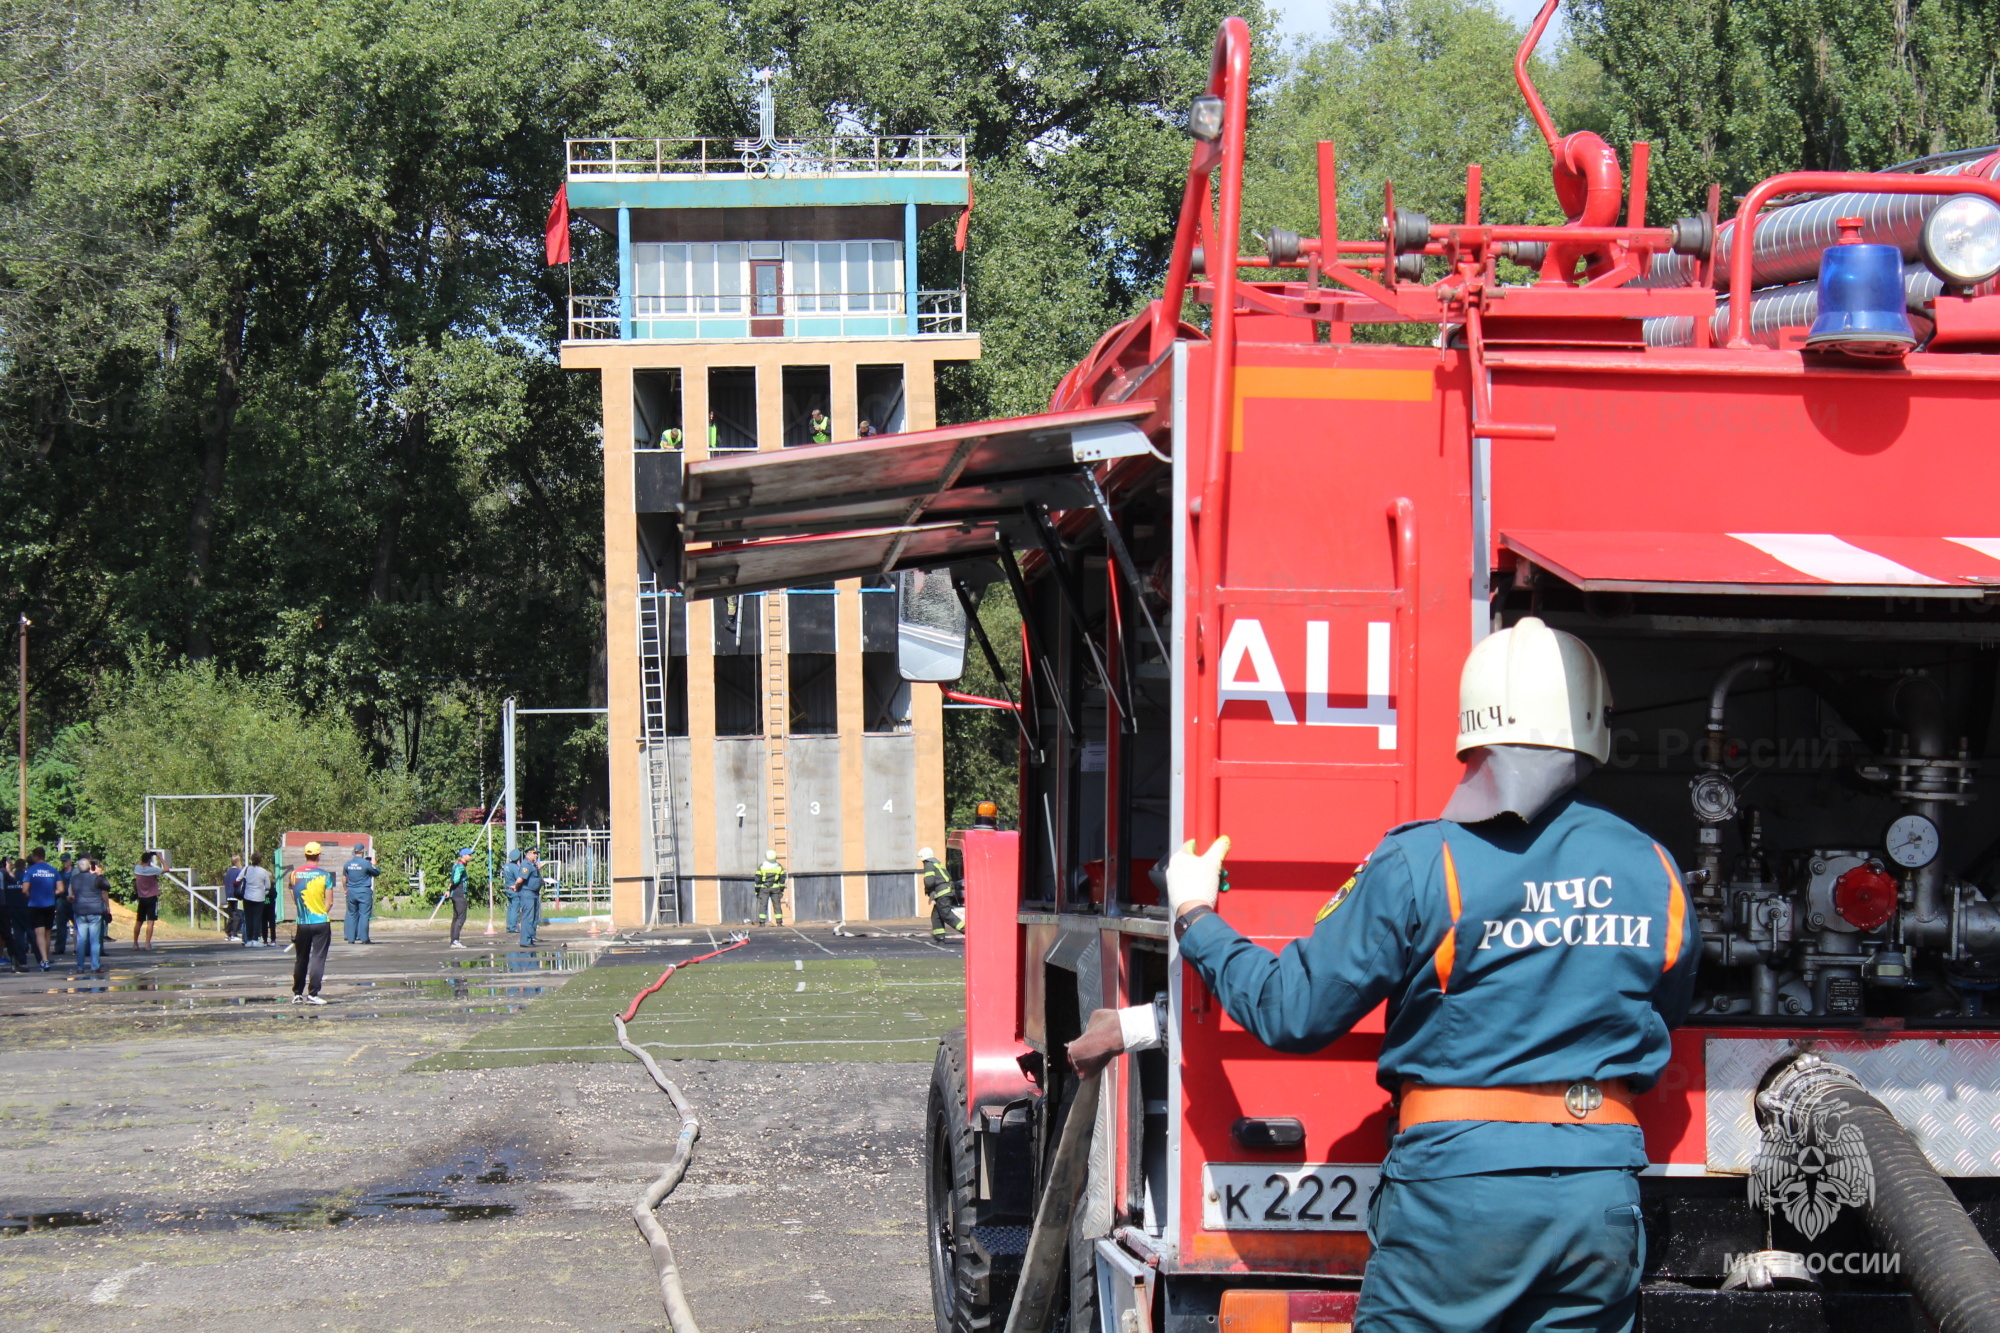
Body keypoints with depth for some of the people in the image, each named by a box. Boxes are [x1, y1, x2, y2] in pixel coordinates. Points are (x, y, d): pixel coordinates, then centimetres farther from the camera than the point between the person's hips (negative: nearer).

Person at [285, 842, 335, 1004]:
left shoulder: (294, 874, 1)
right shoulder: (325, 875, -7)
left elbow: (294, 899, 10)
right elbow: (329, 902, -5)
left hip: (302, 923, 3)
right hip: (321, 923, -3)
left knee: (301, 959, 13)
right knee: (317, 958, -1)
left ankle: (297, 994, 17)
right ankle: (312, 994, -7)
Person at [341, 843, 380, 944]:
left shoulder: (348, 863, 5)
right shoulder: (366, 863, -10)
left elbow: (344, 877, 16)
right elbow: (377, 872, 0)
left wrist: (346, 890, 28)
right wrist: (374, 864, 19)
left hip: (351, 891, 5)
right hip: (364, 891, -5)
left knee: (352, 914, 10)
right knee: (364, 914, -1)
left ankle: (350, 937, 9)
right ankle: (363, 938, -4)